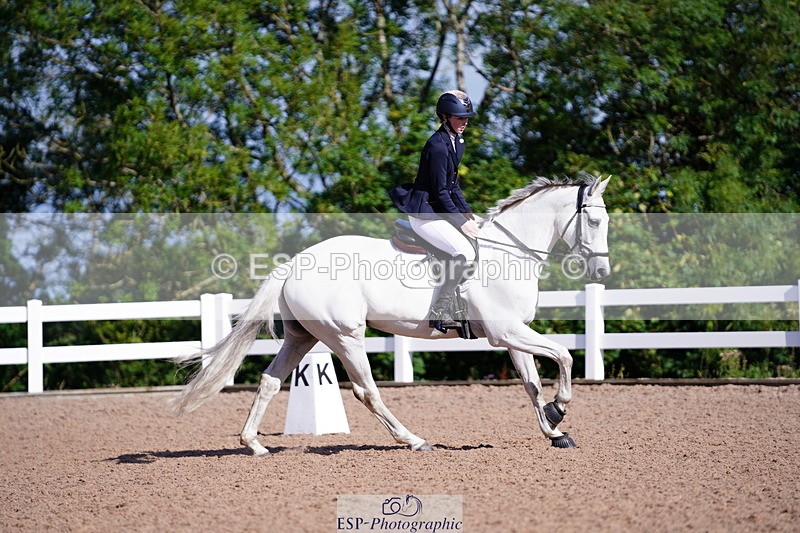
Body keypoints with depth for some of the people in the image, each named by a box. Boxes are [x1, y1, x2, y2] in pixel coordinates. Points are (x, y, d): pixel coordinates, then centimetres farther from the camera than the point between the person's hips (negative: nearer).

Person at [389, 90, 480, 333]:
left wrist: (468, 213, 9)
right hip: (424, 214, -10)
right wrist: (461, 222, -15)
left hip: (440, 210, 10)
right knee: (464, 252, -22)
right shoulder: (438, 146, -20)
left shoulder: (456, 142, 11)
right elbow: (440, 192, -19)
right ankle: (440, 311, -19)